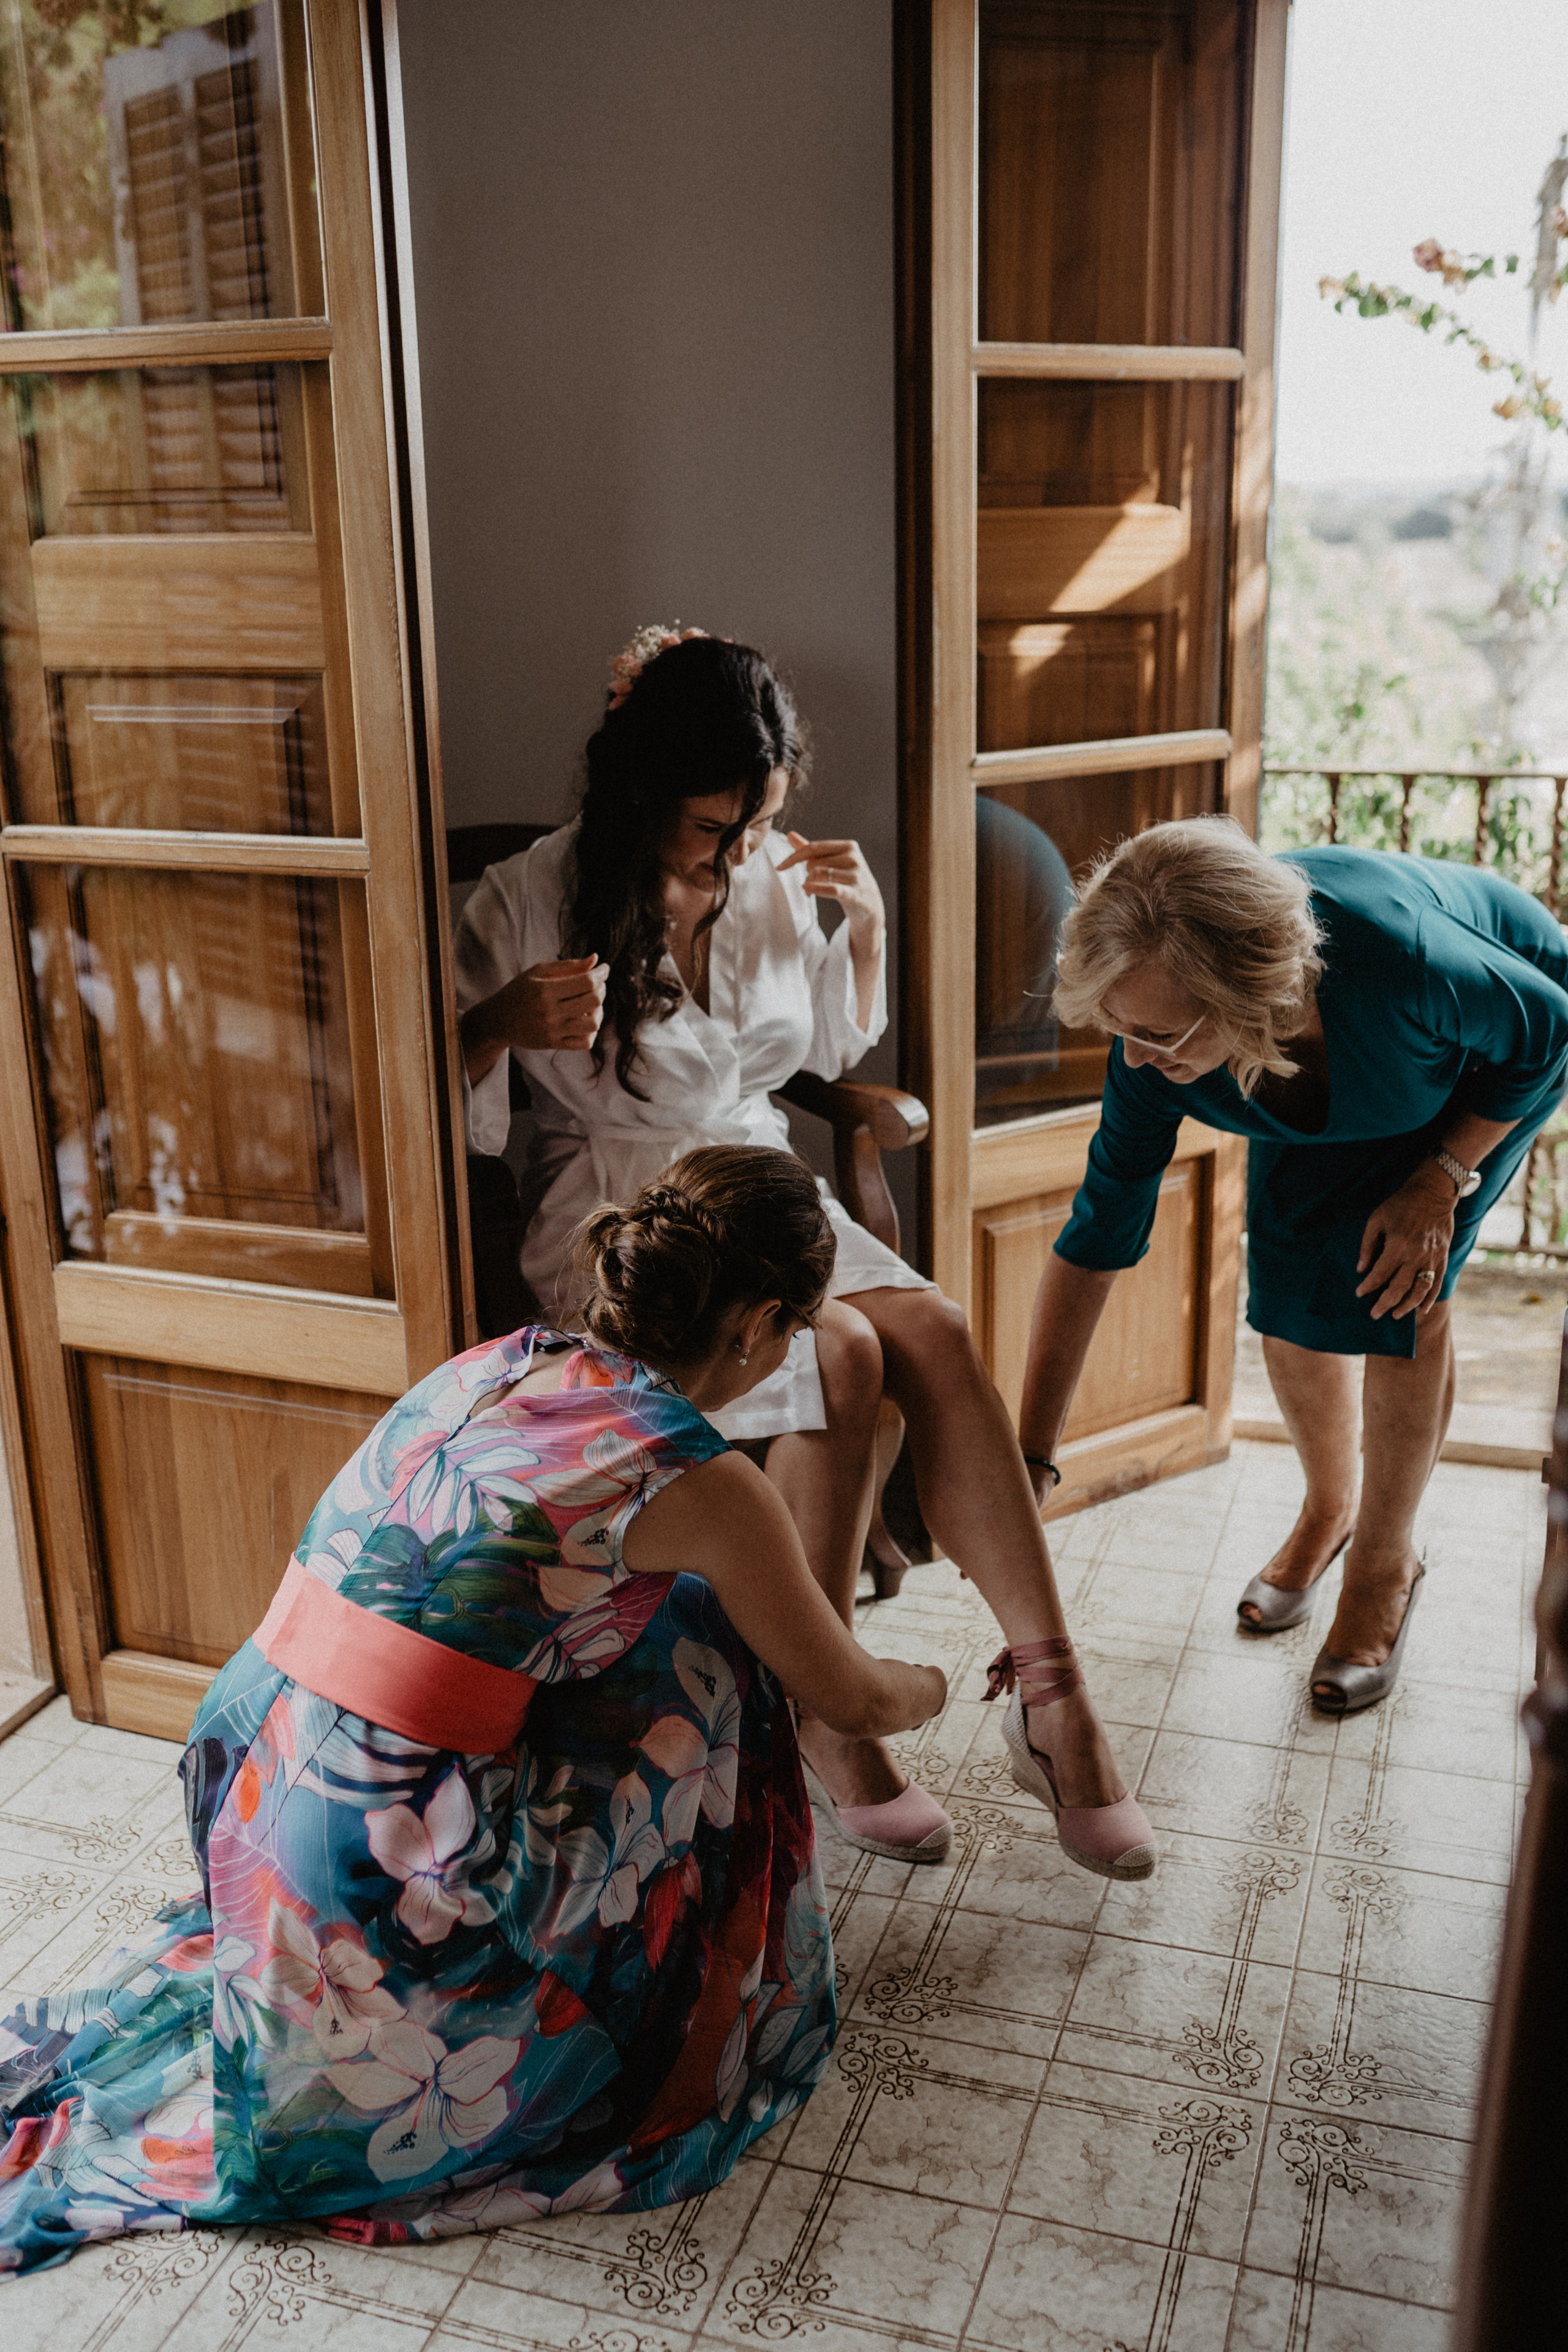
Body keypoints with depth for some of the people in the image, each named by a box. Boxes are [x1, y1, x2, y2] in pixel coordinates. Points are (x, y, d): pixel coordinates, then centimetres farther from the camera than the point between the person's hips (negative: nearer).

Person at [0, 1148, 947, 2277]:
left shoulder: (491, 1366, 7)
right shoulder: (698, 1482, -12)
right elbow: (856, 1700, 4)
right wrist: (927, 1688, 28)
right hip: (386, 1881, -6)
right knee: (704, 1656, 7)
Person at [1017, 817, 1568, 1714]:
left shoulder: (1403, 961, -46)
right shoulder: (1156, 1050, -33)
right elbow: (1098, 1235, -24)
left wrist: (1440, 1179, -24)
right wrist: (1026, 1466, -22)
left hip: (1487, 1068, -3)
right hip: (1332, 1101, 3)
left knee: (1401, 1295, -16)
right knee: (1289, 1294, -6)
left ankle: (1386, 1564, 7)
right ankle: (1329, 1509, 26)